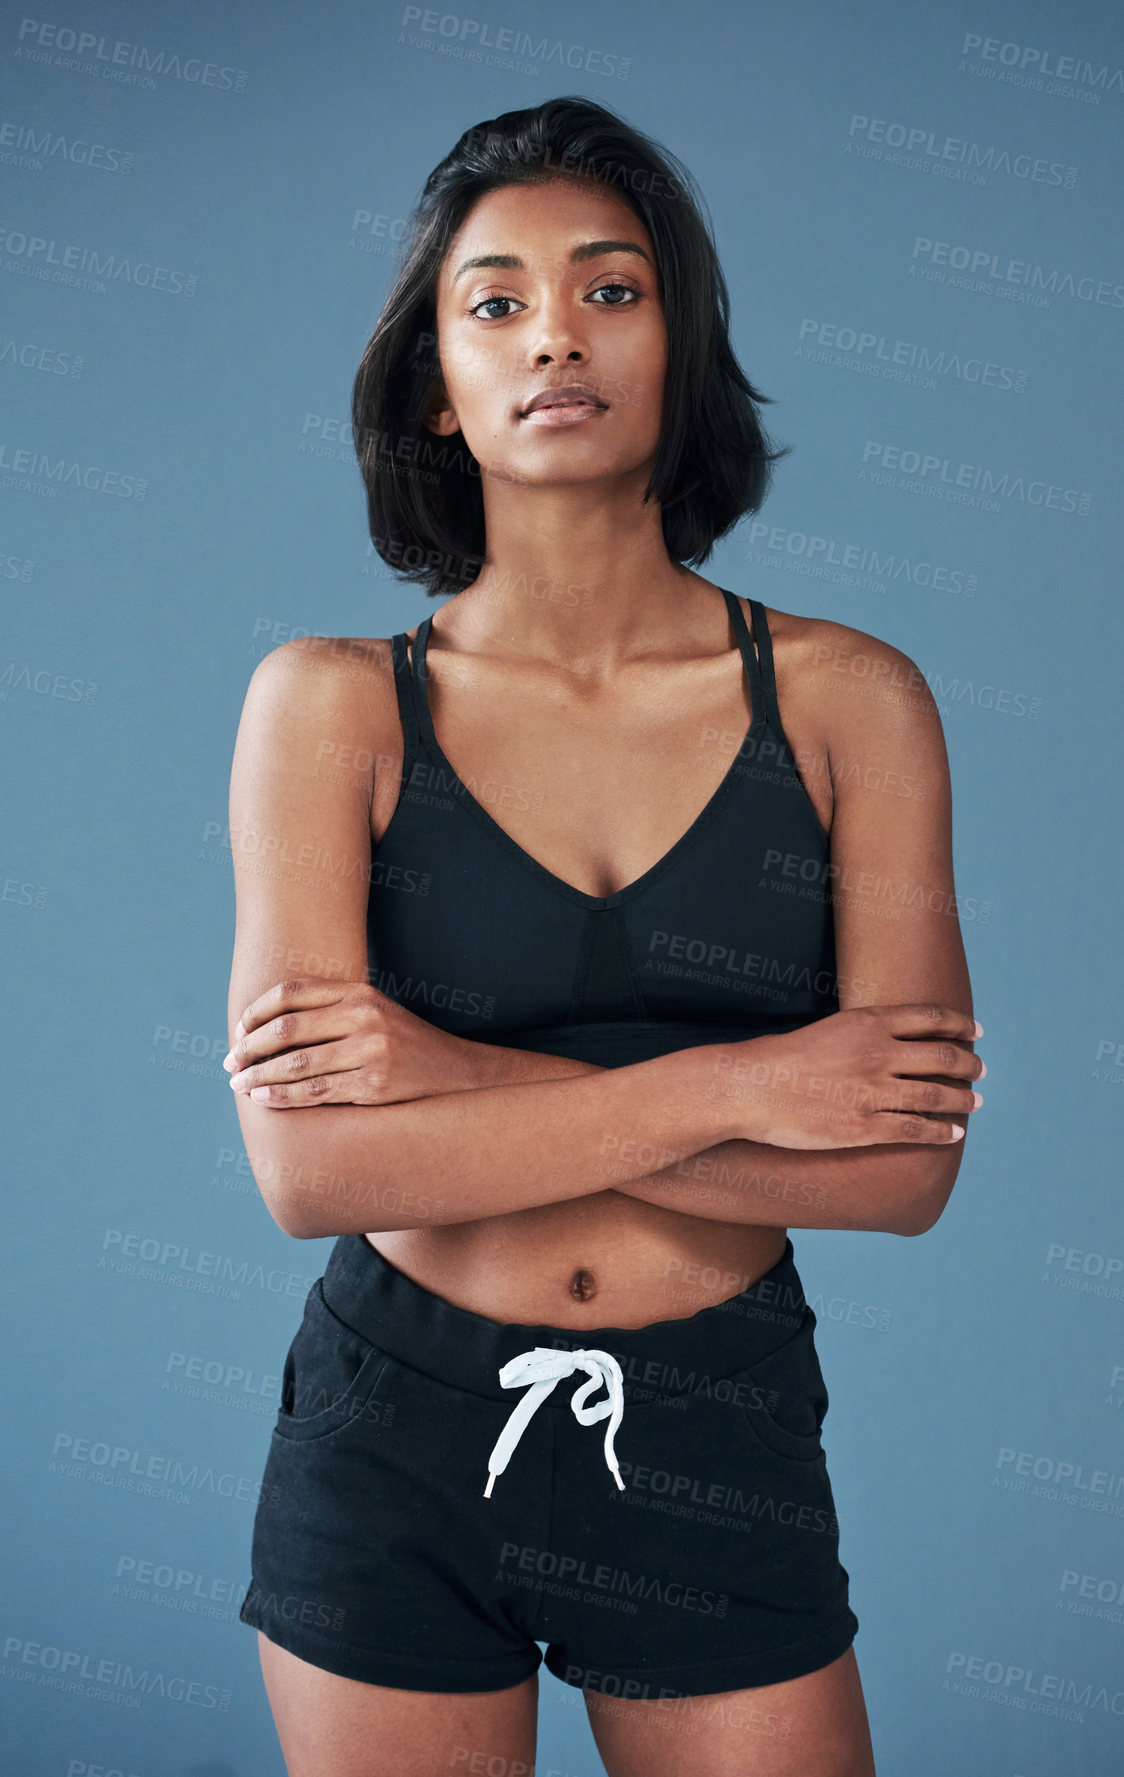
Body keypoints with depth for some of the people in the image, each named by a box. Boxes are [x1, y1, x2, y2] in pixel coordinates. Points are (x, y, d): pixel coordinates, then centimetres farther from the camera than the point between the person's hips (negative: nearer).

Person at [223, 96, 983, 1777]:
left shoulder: (848, 698, -4)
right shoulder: (331, 703, -6)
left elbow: (908, 1163, -12)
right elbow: (310, 1164, -15)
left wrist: (466, 1079, -17)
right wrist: (723, 1087, -18)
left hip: (721, 1447, 1)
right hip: (398, 1446, 0)